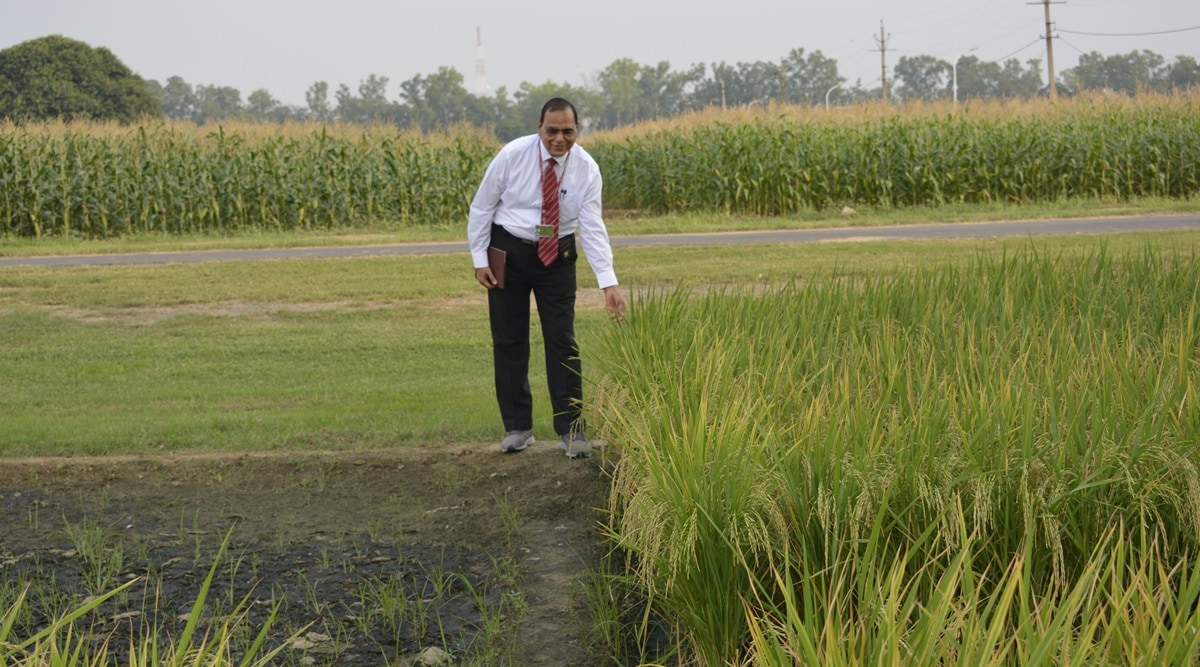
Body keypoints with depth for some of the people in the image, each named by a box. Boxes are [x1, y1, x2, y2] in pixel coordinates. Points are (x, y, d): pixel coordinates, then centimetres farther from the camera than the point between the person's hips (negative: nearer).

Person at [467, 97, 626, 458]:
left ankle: (571, 430, 3)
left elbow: (593, 227, -17)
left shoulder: (586, 168, -13)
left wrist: (609, 283, -27)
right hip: (508, 251, 0)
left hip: (557, 256, 0)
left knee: (562, 340, -3)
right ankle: (517, 427, 16)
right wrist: (479, 259, -6)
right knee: (508, 341, 5)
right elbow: (481, 206, -5)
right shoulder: (513, 155, -15)